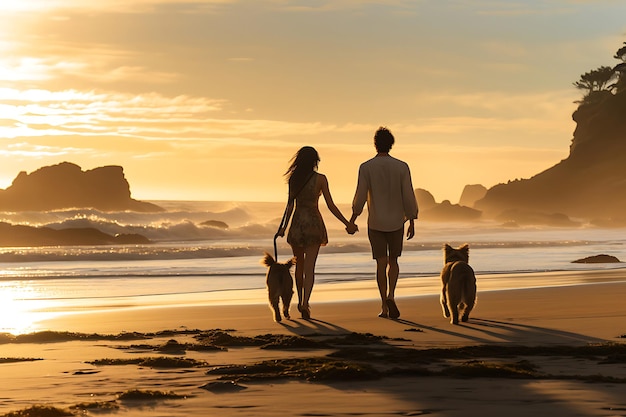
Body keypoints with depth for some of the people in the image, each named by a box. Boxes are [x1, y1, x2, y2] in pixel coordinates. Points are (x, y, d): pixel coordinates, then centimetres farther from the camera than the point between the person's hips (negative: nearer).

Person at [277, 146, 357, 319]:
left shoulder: (293, 179, 1)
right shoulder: (320, 178, -6)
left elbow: (290, 205, 0)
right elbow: (330, 206, -7)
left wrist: (283, 227, 8)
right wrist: (347, 224, -2)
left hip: (297, 222, 3)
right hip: (313, 223, -3)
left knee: (299, 264, 19)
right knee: (309, 267, -6)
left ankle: (301, 301, 28)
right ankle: (305, 303, -22)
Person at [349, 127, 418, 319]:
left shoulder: (366, 167, -8)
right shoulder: (401, 167, -5)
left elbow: (360, 196, -7)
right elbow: (408, 196, -6)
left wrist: (352, 219, 7)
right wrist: (412, 222, 2)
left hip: (375, 223, -1)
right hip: (396, 222, 1)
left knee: (381, 263, 4)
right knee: (393, 261, 15)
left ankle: (385, 306, 1)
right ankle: (391, 295, -9)